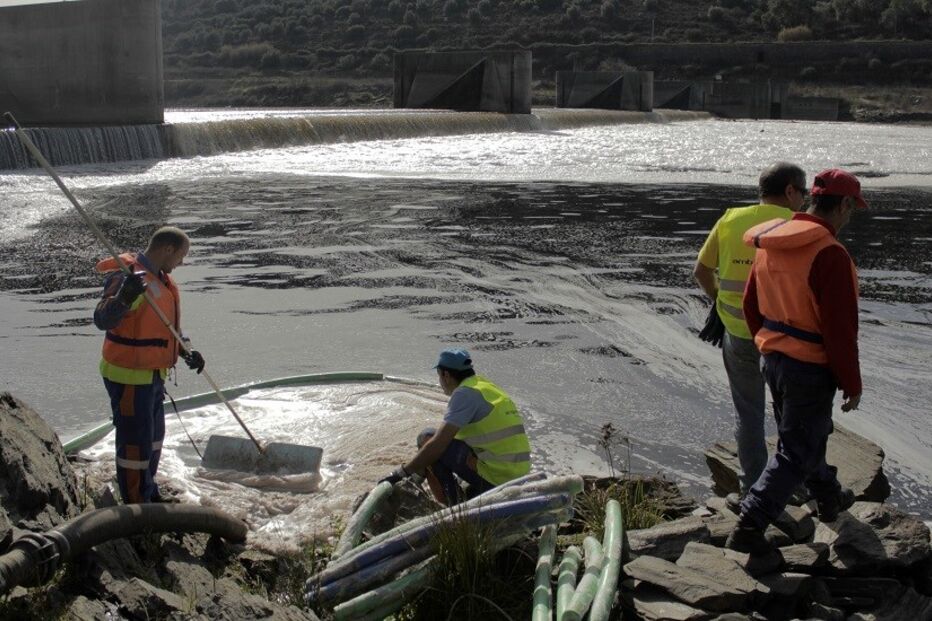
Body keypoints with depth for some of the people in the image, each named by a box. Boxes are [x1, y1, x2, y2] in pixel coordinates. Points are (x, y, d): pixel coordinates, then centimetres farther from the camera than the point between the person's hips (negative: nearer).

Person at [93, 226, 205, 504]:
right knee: (135, 439, -3)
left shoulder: (160, 278, 10)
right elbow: (102, 320, -32)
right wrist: (123, 297, -49)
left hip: (151, 373, 10)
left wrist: (186, 352, 11)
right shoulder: (127, 276, -21)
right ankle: (136, 506, 7)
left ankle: (148, 492, 39)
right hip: (128, 376, -10)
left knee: (154, 434, 22)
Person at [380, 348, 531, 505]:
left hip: (495, 477, -9)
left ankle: (453, 507, -2)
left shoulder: (465, 393, -10)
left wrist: (402, 472, -6)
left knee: (426, 438, -1)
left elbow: (438, 444, -15)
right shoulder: (488, 387, 18)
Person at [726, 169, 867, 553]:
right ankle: (748, 528, -2)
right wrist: (852, 384, -13)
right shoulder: (829, 255, -24)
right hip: (811, 369, -8)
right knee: (796, 452, 2)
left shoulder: (769, 244, 2)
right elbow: (839, 329, -23)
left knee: (806, 434, 26)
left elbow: (751, 305, 12)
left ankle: (829, 498, 48)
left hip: (774, 361, 9)